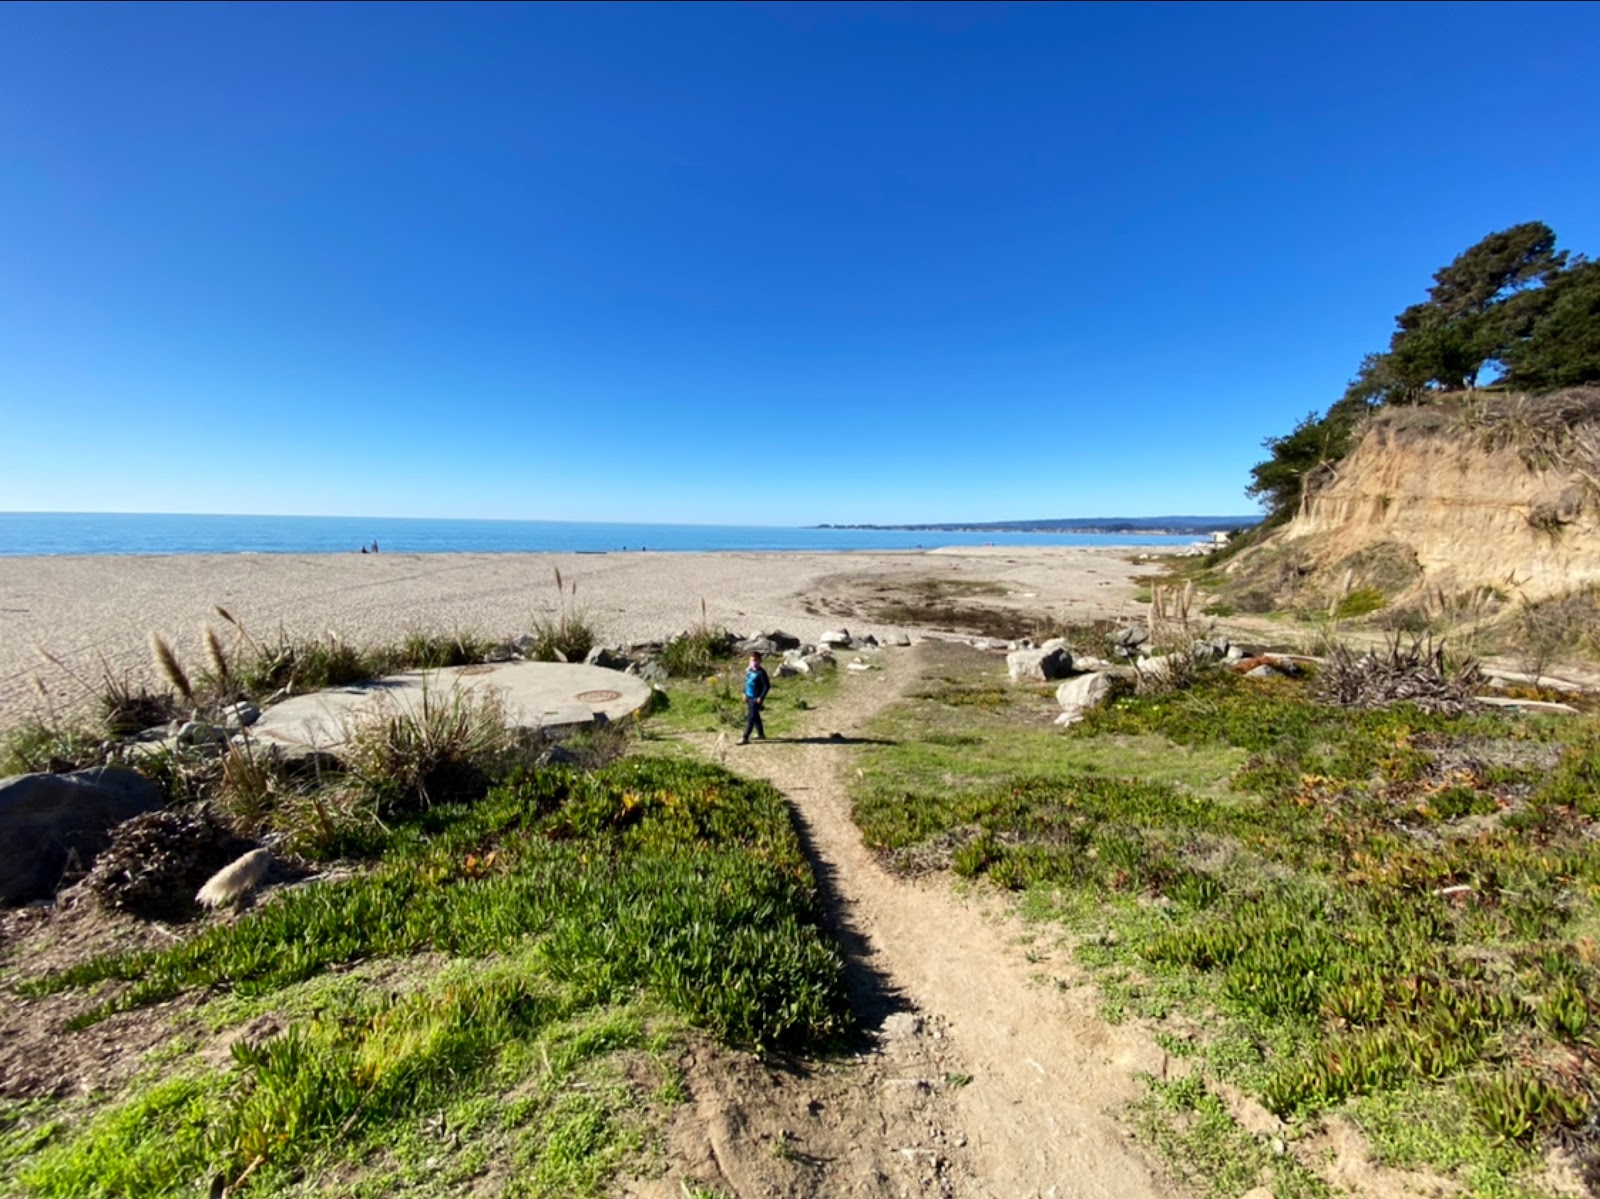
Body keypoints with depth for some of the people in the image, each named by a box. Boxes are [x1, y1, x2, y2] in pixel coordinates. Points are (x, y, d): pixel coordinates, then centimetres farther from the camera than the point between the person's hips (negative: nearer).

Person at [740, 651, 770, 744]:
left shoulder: (761, 673, -17)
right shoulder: (749, 670, 6)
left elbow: (767, 686, -16)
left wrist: (761, 697, -17)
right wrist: (745, 693, 14)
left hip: (756, 699, -8)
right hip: (749, 697, 8)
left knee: (751, 718, -7)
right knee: (755, 716, 19)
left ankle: (745, 738, -4)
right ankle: (761, 734, 34)